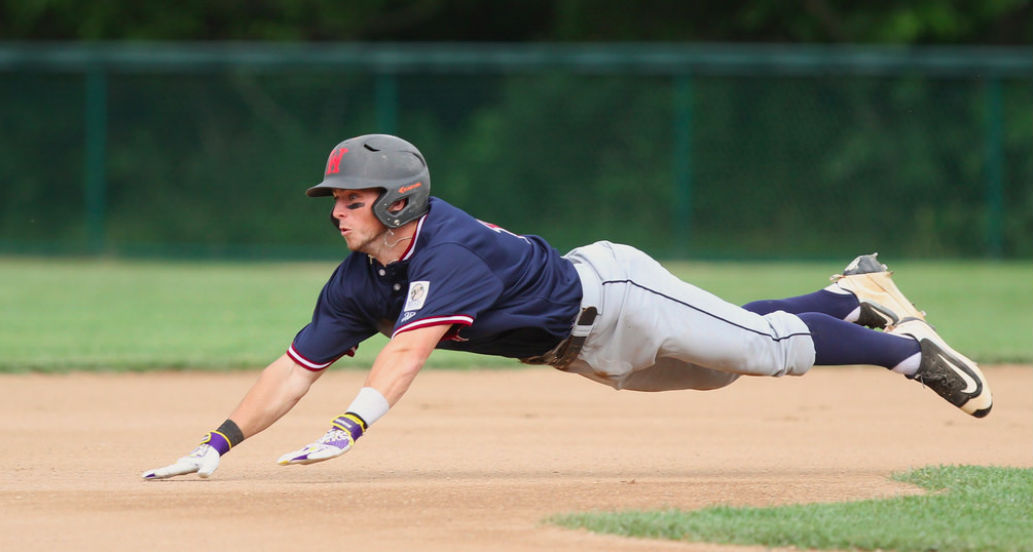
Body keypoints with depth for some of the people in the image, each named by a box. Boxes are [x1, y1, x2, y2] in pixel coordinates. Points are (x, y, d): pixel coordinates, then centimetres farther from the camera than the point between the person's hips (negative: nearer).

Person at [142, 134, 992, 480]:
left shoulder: (449, 252, -36)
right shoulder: (359, 283, -13)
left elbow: (409, 349, -50)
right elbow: (297, 368, -13)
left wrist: (348, 430, -62)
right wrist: (216, 445, -23)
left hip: (611, 295, -7)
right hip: (580, 348, 7)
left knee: (762, 345, -2)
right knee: (720, 365, 21)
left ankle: (907, 347, 17)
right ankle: (854, 294, 40)